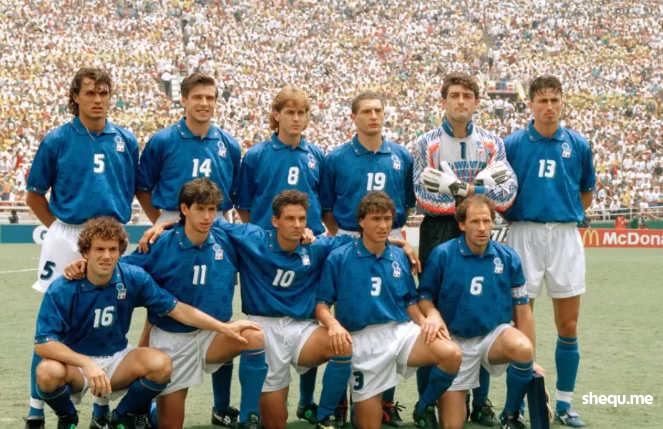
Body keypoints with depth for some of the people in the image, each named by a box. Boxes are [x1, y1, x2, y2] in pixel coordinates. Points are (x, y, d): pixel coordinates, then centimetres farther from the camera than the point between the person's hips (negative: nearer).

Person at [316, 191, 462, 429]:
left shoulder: (399, 257, 9)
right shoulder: (338, 258, -3)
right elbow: (321, 305, -3)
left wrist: (426, 323, -4)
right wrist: (333, 324, -24)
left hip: (401, 330, 3)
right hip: (362, 338, -3)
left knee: (451, 354, -25)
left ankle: (423, 408, 0)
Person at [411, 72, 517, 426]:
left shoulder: (492, 143, 7)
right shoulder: (425, 144, 0)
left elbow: (507, 193, -4)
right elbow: (425, 197, -11)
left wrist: (460, 188, -14)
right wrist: (482, 183, -14)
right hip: (438, 233, -2)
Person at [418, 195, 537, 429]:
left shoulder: (508, 258, -5)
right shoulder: (442, 254, -10)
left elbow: (522, 311, 1)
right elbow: (424, 296, 1)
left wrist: (531, 360, 0)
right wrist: (434, 314, -22)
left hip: (496, 333, 1)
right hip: (457, 341, -1)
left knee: (522, 349, -36)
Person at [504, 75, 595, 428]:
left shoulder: (578, 145, 5)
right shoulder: (513, 144, -1)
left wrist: (567, 216, 7)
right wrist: (514, 217, -6)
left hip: (565, 236, 2)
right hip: (524, 235, -2)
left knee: (568, 326, 4)